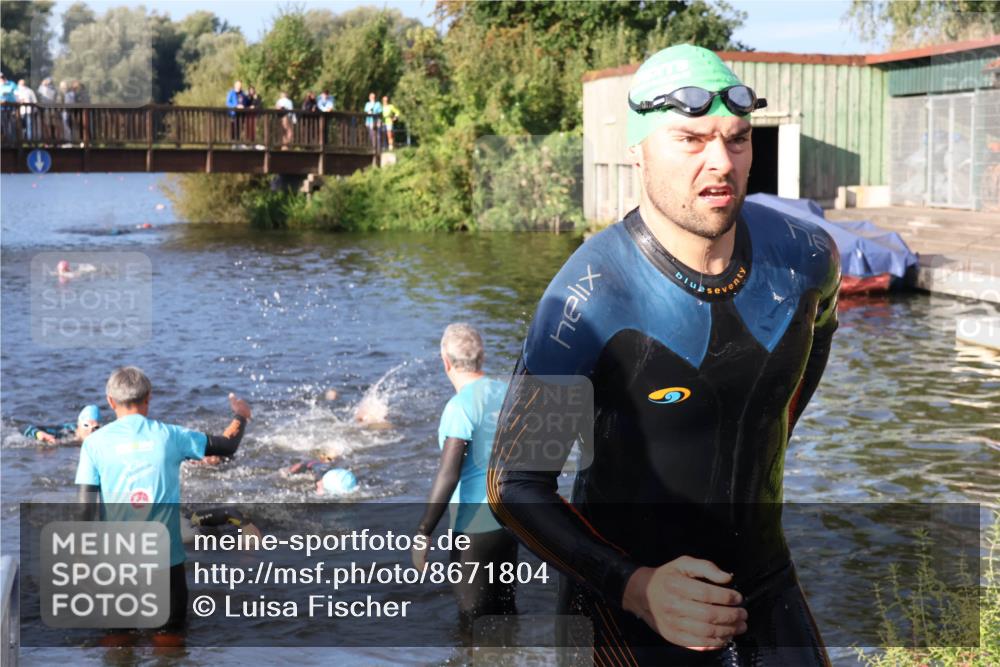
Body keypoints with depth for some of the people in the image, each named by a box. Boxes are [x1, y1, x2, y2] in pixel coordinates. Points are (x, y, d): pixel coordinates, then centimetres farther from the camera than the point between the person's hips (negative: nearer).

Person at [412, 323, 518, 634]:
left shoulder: (461, 407, -16)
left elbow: (448, 475, -22)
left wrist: (423, 533, -18)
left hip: (476, 526, -7)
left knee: (473, 618, 1)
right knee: (504, 610, 19)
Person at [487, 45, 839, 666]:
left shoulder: (805, 257, -7)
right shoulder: (591, 296, -23)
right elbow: (515, 485, -19)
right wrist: (635, 588, -31)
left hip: (766, 579, 5)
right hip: (626, 596, -4)